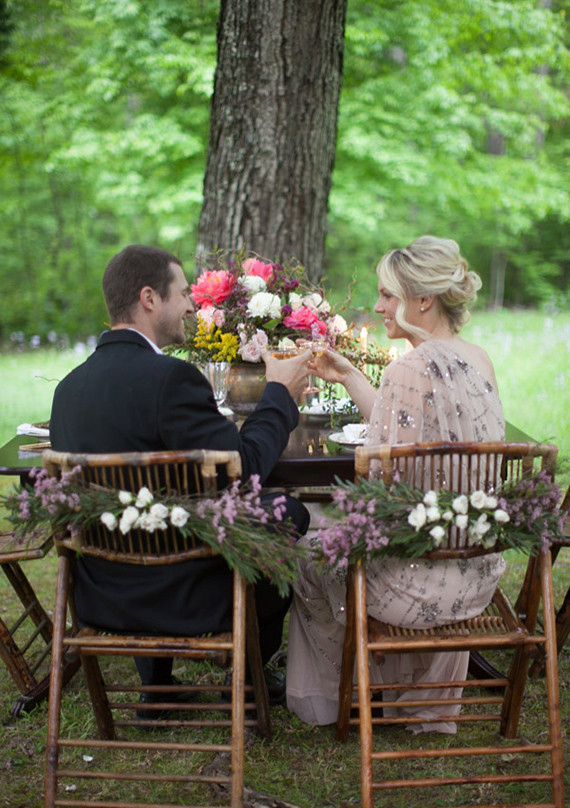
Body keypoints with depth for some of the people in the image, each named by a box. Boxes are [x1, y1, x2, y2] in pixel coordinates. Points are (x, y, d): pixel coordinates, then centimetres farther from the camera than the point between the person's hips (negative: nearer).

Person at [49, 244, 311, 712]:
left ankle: (156, 686, 36)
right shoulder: (169, 377, -21)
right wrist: (280, 394, -3)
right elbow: (245, 467, -18)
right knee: (290, 514, 13)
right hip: (170, 597, -7)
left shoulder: (69, 385, 2)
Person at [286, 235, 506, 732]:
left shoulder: (410, 369, -22)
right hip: (479, 576, 8)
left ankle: (320, 699, 39)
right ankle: (432, 705, 47)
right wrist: (350, 377, 18)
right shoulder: (480, 361, 3)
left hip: (419, 588, -8)